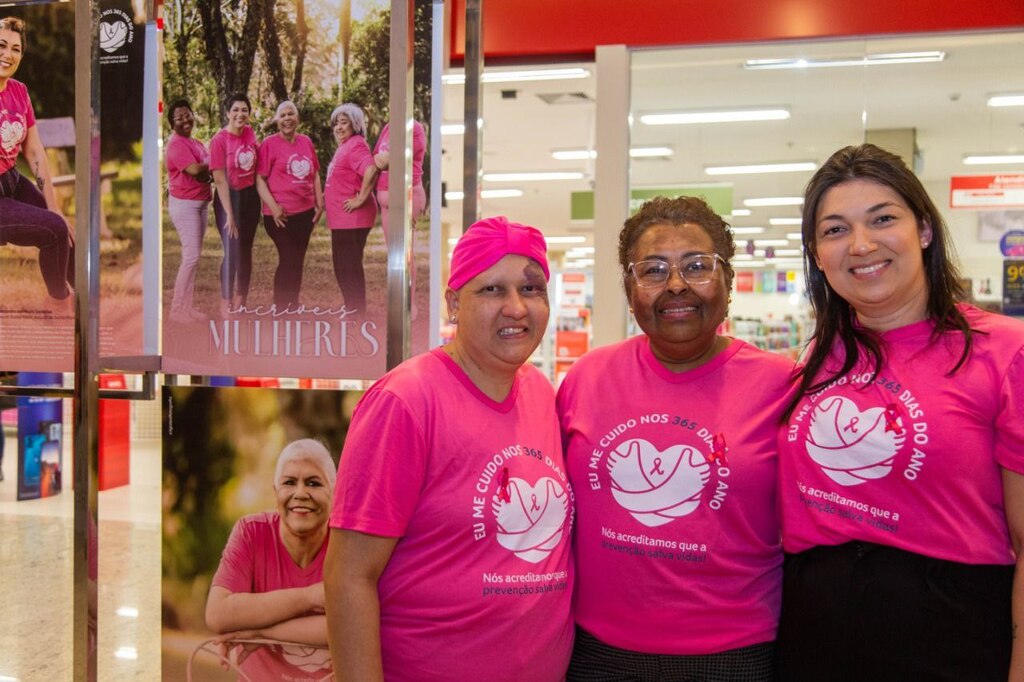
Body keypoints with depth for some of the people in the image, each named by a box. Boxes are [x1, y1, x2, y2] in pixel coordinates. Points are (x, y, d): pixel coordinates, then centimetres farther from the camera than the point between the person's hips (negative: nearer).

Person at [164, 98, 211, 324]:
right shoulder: (175, 144, -13)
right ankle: (177, 309, -3)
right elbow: (194, 170, -25)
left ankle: (188, 306, 16)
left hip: (201, 202, 9)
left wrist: (207, 172, -6)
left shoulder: (197, 143, 15)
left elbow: (205, 169, 16)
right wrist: (212, 165, -7)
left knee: (193, 256, 10)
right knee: (191, 256, -11)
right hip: (184, 204, -9)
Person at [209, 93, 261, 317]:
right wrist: (229, 214, -19)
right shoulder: (219, 140, -15)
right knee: (232, 251, -9)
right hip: (230, 198, -5)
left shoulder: (250, 133, 0)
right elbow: (220, 181, -16)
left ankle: (241, 303, 22)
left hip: (251, 196, 5)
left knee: (246, 250, 11)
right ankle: (226, 304, 5)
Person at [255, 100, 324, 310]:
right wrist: (273, 207, -17)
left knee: (298, 260, 13)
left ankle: (293, 306, 24)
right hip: (281, 214, -5)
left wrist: (320, 203, 9)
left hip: (305, 211, 5)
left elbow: (315, 175, 15)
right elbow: (260, 179, -9)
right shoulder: (269, 144, -6)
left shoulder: (306, 142, 7)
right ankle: (280, 309, 9)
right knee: (288, 259, -3)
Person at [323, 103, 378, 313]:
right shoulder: (344, 146, 15)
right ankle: (353, 312, 24)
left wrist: (361, 199, -26)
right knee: (342, 266, 16)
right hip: (341, 218, 10)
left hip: (352, 218, -10)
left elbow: (371, 170, -32)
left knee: (350, 267, -5)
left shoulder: (356, 145, -15)